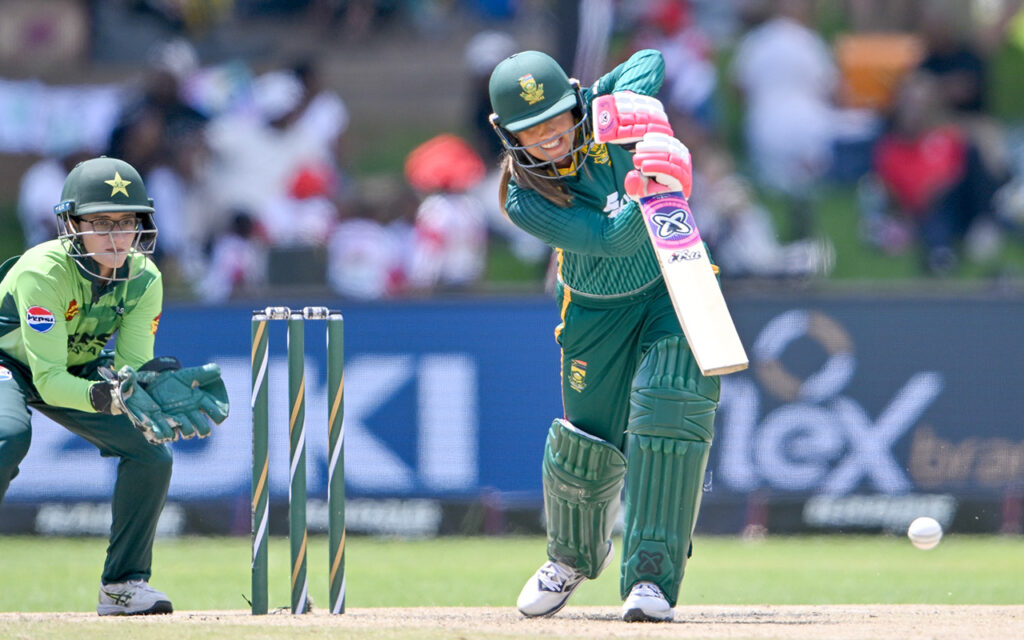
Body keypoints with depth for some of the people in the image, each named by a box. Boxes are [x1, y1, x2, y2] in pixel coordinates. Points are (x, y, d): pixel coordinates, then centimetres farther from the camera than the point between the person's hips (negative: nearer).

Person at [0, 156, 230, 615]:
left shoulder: (144, 278, -17)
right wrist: (108, 397, -53)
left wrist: (152, 385, -40)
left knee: (151, 453, -9)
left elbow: (131, 365, -16)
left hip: (77, 370, 6)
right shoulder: (44, 271, -34)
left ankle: (123, 584, 5)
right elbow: (48, 380, -36)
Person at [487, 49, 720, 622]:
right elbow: (610, 239, -34)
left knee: (669, 409, -21)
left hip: (675, 286, 0)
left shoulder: (602, 116, -18)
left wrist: (628, 102, -38)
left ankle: (652, 575, -21)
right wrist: (648, 194, -53)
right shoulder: (525, 201, -25)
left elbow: (651, 60, -18)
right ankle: (575, 555, 38)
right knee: (589, 446, 4)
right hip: (599, 311, 0)